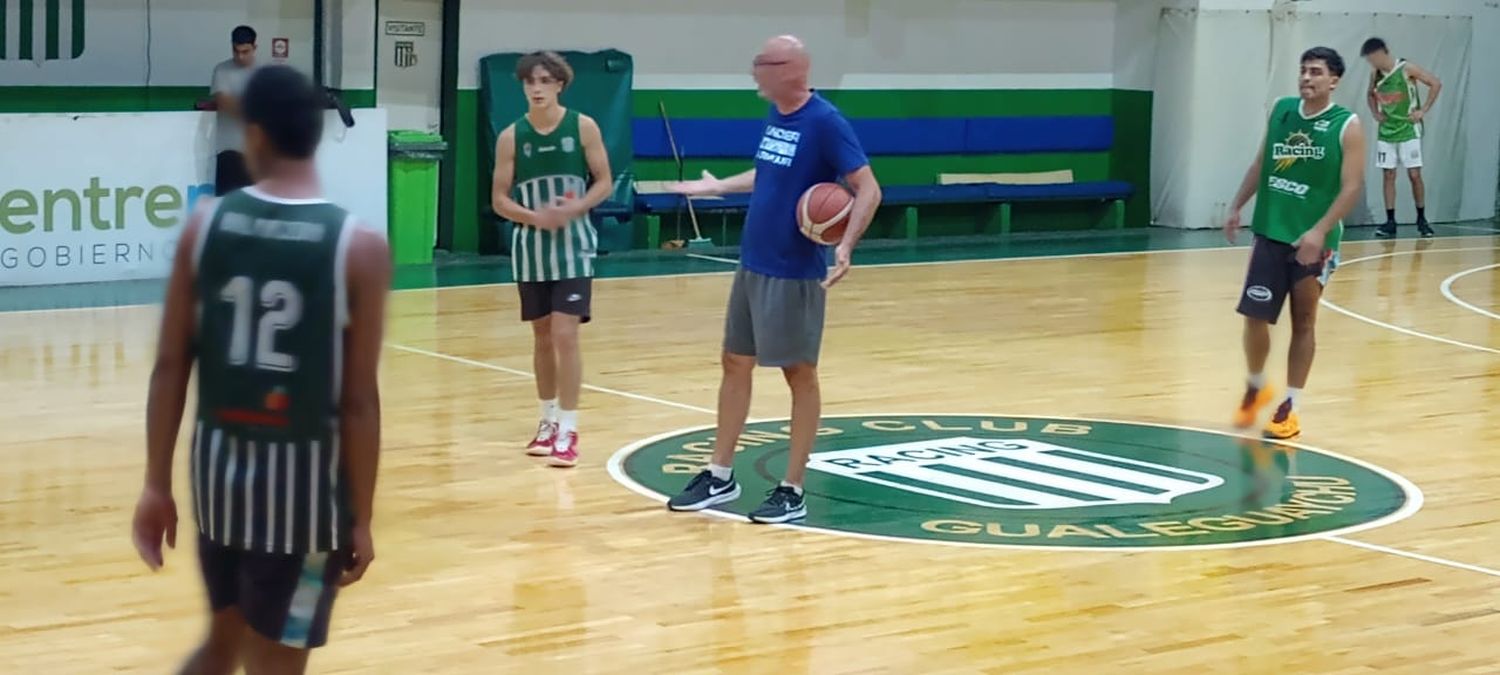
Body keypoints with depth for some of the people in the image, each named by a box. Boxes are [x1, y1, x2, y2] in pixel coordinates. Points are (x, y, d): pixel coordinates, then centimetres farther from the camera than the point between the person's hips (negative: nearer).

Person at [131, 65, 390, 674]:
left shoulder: (205, 223, -2)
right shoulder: (358, 246, -10)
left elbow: (170, 366, 0)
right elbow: (359, 400, -10)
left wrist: (156, 483, 8)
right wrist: (360, 518, -1)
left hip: (219, 460, 4)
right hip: (301, 471, -3)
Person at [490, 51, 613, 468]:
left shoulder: (583, 127, -5)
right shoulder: (511, 137, -1)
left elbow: (604, 182, -1)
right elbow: (499, 199, 0)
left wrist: (575, 209, -19)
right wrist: (534, 217, -18)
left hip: (573, 246, -2)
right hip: (531, 248, 3)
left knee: (565, 335, -10)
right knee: (541, 337, 11)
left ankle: (568, 431, -6)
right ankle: (549, 421, 26)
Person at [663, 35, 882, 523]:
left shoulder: (825, 122, -16)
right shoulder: (775, 116, 8)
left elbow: (868, 188, -19)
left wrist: (846, 245, -32)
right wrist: (719, 186, 36)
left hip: (795, 273, -8)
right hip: (752, 265, 8)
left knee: (799, 374, 1)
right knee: (735, 364, 13)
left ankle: (793, 492, 9)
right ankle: (720, 478, 24)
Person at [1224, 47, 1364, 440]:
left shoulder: (1346, 126, -9)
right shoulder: (1281, 111, 4)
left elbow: (1352, 187, -13)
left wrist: (1319, 232, -22)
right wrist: (1237, 207, 11)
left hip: (1314, 240, -3)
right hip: (1270, 233, 3)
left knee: (1303, 324, 5)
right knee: (1254, 316, 1)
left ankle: (1289, 408, 14)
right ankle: (1256, 388, 26)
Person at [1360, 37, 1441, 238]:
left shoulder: (1406, 69, -13)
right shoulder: (1376, 74, 4)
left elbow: (1436, 84, -12)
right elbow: (1371, 95, 23)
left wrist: (1423, 110, -13)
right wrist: (1375, 113, 5)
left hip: (1408, 130, -5)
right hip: (1386, 131, 5)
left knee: (1414, 175, -3)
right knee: (1389, 176, 2)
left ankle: (1421, 219, 9)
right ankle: (1390, 221, 4)